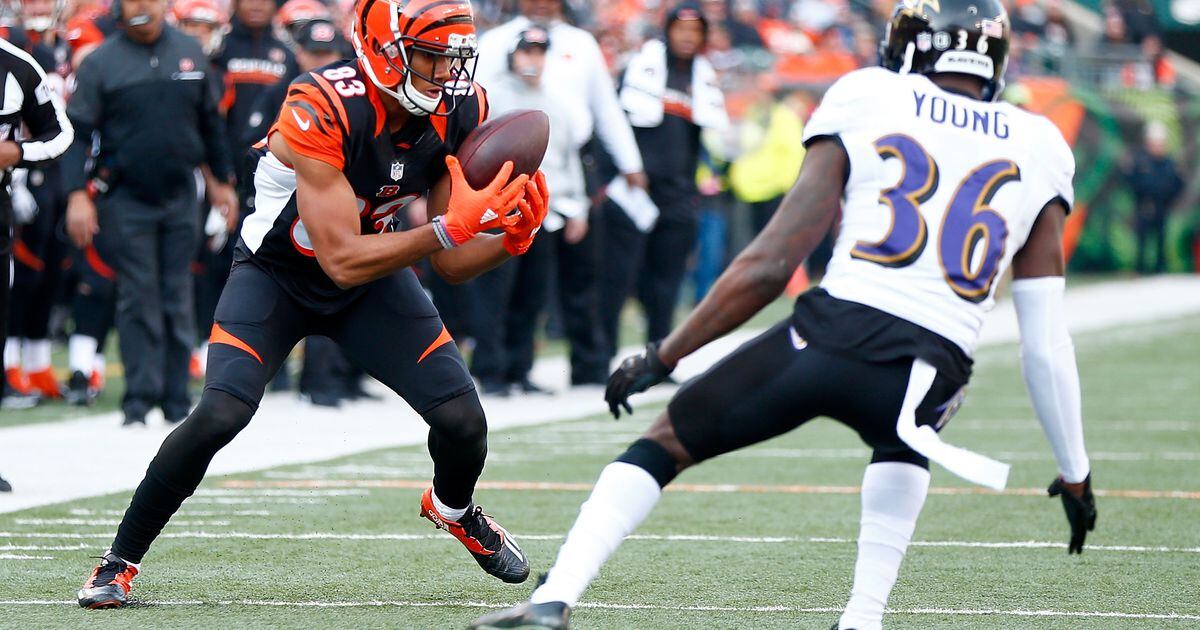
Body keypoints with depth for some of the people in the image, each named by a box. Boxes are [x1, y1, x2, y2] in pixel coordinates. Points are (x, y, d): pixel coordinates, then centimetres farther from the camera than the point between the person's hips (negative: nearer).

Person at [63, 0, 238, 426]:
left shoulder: (191, 54, 6)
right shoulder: (101, 63, -4)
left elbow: (210, 122, 16)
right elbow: (78, 132, -5)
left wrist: (222, 181, 18)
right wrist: (77, 194, -14)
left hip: (180, 196, 3)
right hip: (126, 199, -3)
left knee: (177, 299, 5)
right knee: (139, 300, -4)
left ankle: (177, 399, 11)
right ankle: (139, 401, 0)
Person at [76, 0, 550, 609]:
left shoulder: (459, 113, -15)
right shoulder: (320, 111, -33)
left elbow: (451, 263, -8)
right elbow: (342, 260, -33)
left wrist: (508, 237, -28)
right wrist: (452, 227, -39)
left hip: (374, 272, 5)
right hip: (277, 276, -5)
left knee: (462, 417, -9)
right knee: (219, 414, -25)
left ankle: (454, 509, 28)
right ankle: (120, 560, -5)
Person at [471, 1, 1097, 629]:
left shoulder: (866, 108, 10)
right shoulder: (1036, 153, 17)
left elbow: (772, 264, 4)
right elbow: (1046, 346, 15)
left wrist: (663, 356, 12)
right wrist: (1074, 475, 24)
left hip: (829, 334, -2)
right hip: (928, 374, 2)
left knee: (665, 442, 18)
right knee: (903, 440, 38)